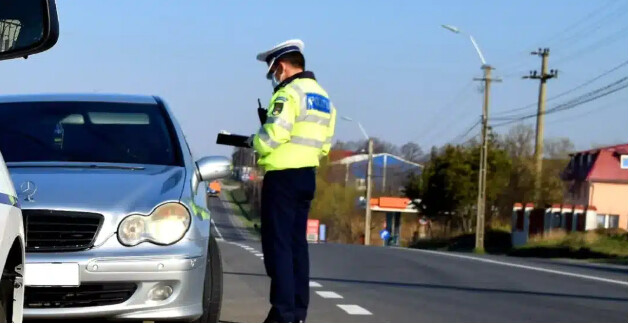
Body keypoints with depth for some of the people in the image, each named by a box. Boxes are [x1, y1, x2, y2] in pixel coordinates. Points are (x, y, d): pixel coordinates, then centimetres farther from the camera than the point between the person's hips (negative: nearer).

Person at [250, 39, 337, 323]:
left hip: (283, 176, -9)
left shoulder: (289, 94, -12)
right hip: (307, 176, 9)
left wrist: (256, 141, 0)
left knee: (278, 243, -7)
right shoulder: (323, 98, 17)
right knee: (297, 243, 12)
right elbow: (324, 145, 16)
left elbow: (271, 137, -20)